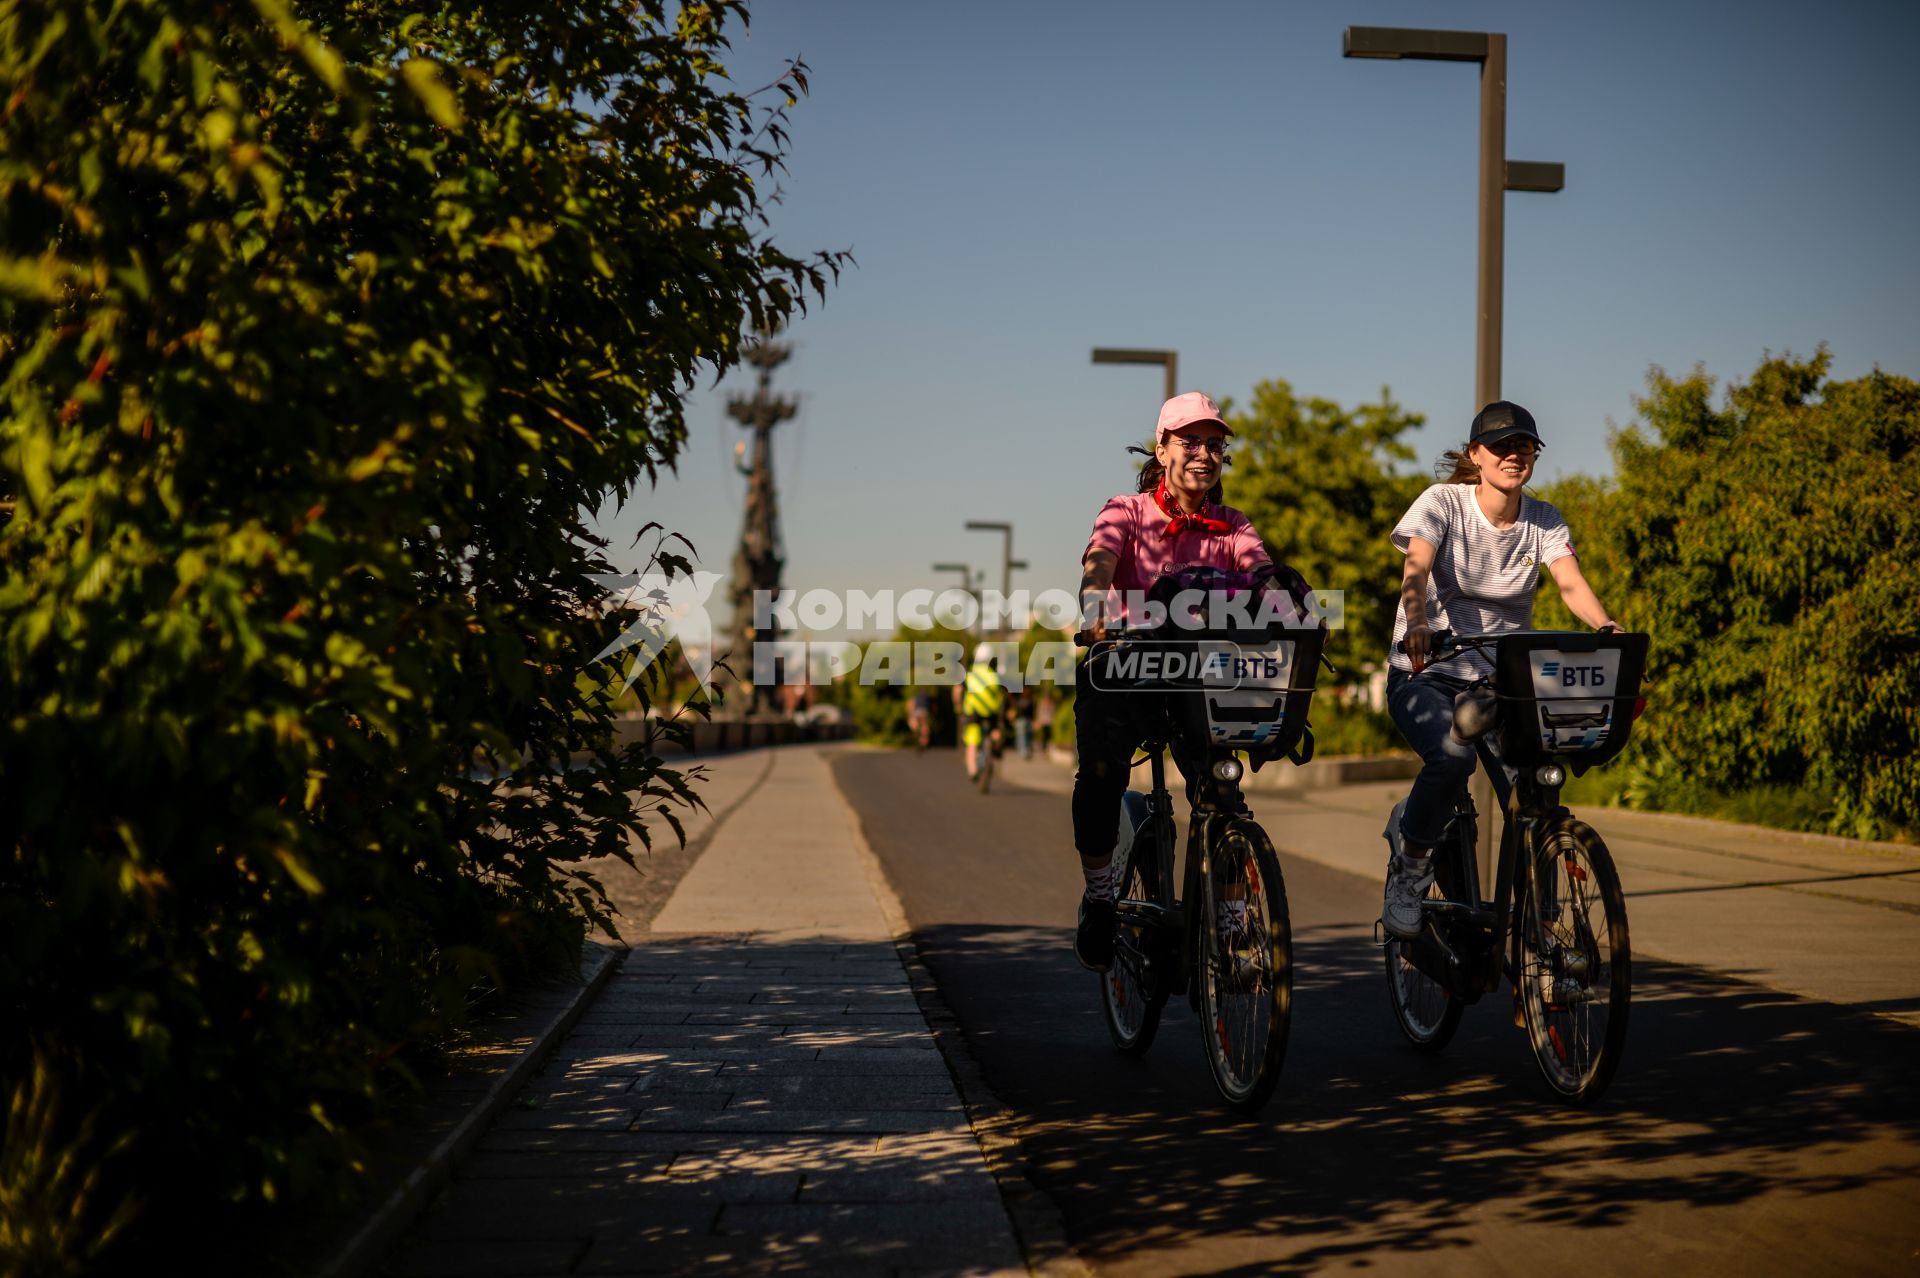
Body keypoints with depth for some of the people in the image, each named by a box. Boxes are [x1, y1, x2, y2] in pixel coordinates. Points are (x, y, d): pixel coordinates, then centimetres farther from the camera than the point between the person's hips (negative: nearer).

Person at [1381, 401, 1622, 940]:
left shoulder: (1544, 522, 2)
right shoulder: (1442, 502, -7)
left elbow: (1571, 582, -15)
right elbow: (1417, 569, -24)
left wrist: (1606, 627, -37)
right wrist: (1416, 622, -46)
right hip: (1426, 672, -3)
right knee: (1453, 757, -34)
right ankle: (1409, 868, -8)